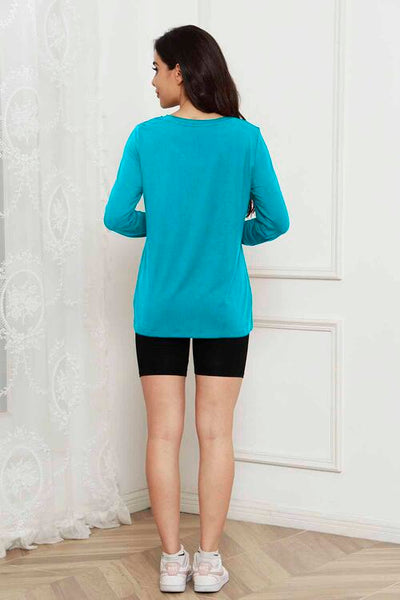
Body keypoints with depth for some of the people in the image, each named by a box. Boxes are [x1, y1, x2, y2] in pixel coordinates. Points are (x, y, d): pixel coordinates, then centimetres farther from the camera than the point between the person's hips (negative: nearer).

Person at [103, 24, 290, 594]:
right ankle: (208, 560, 14)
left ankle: (172, 559, 15)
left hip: (159, 308, 0)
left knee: (164, 433, 8)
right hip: (224, 310, 0)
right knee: (216, 434, 7)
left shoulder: (146, 137, -6)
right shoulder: (245, 138, -6)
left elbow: (117, 216, -4)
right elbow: (275, 221, -2)